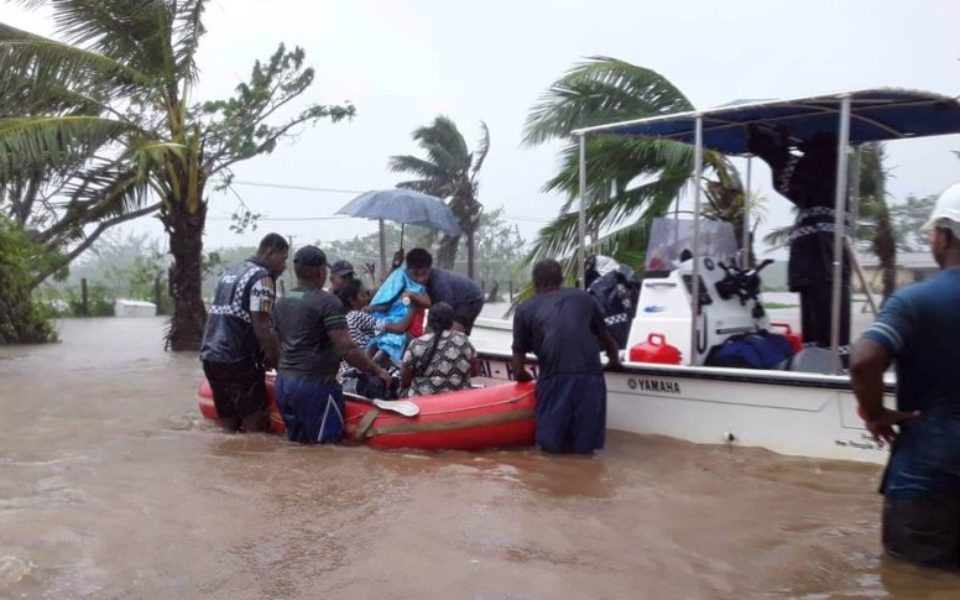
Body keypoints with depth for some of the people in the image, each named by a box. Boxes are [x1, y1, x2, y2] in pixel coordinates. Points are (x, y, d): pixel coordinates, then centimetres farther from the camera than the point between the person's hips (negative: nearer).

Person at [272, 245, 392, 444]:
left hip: (283, 383, 8)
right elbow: (347, 349, -17)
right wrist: (376, 371, -8)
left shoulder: (282, 302, 11)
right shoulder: (327, 301, -12)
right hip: (314, 384, -8)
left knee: (295, 442, 16)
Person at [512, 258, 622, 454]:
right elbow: (607, 339, 35)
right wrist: (614, 361, 54)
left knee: (551, 444, 15)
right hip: (590, 375, 1)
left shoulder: (525, 309, 17)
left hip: (555, 376, -1)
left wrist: (530, 377, 37)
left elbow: (519, 372, 16)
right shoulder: (583, 298, 22)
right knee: (586, 445, 16)